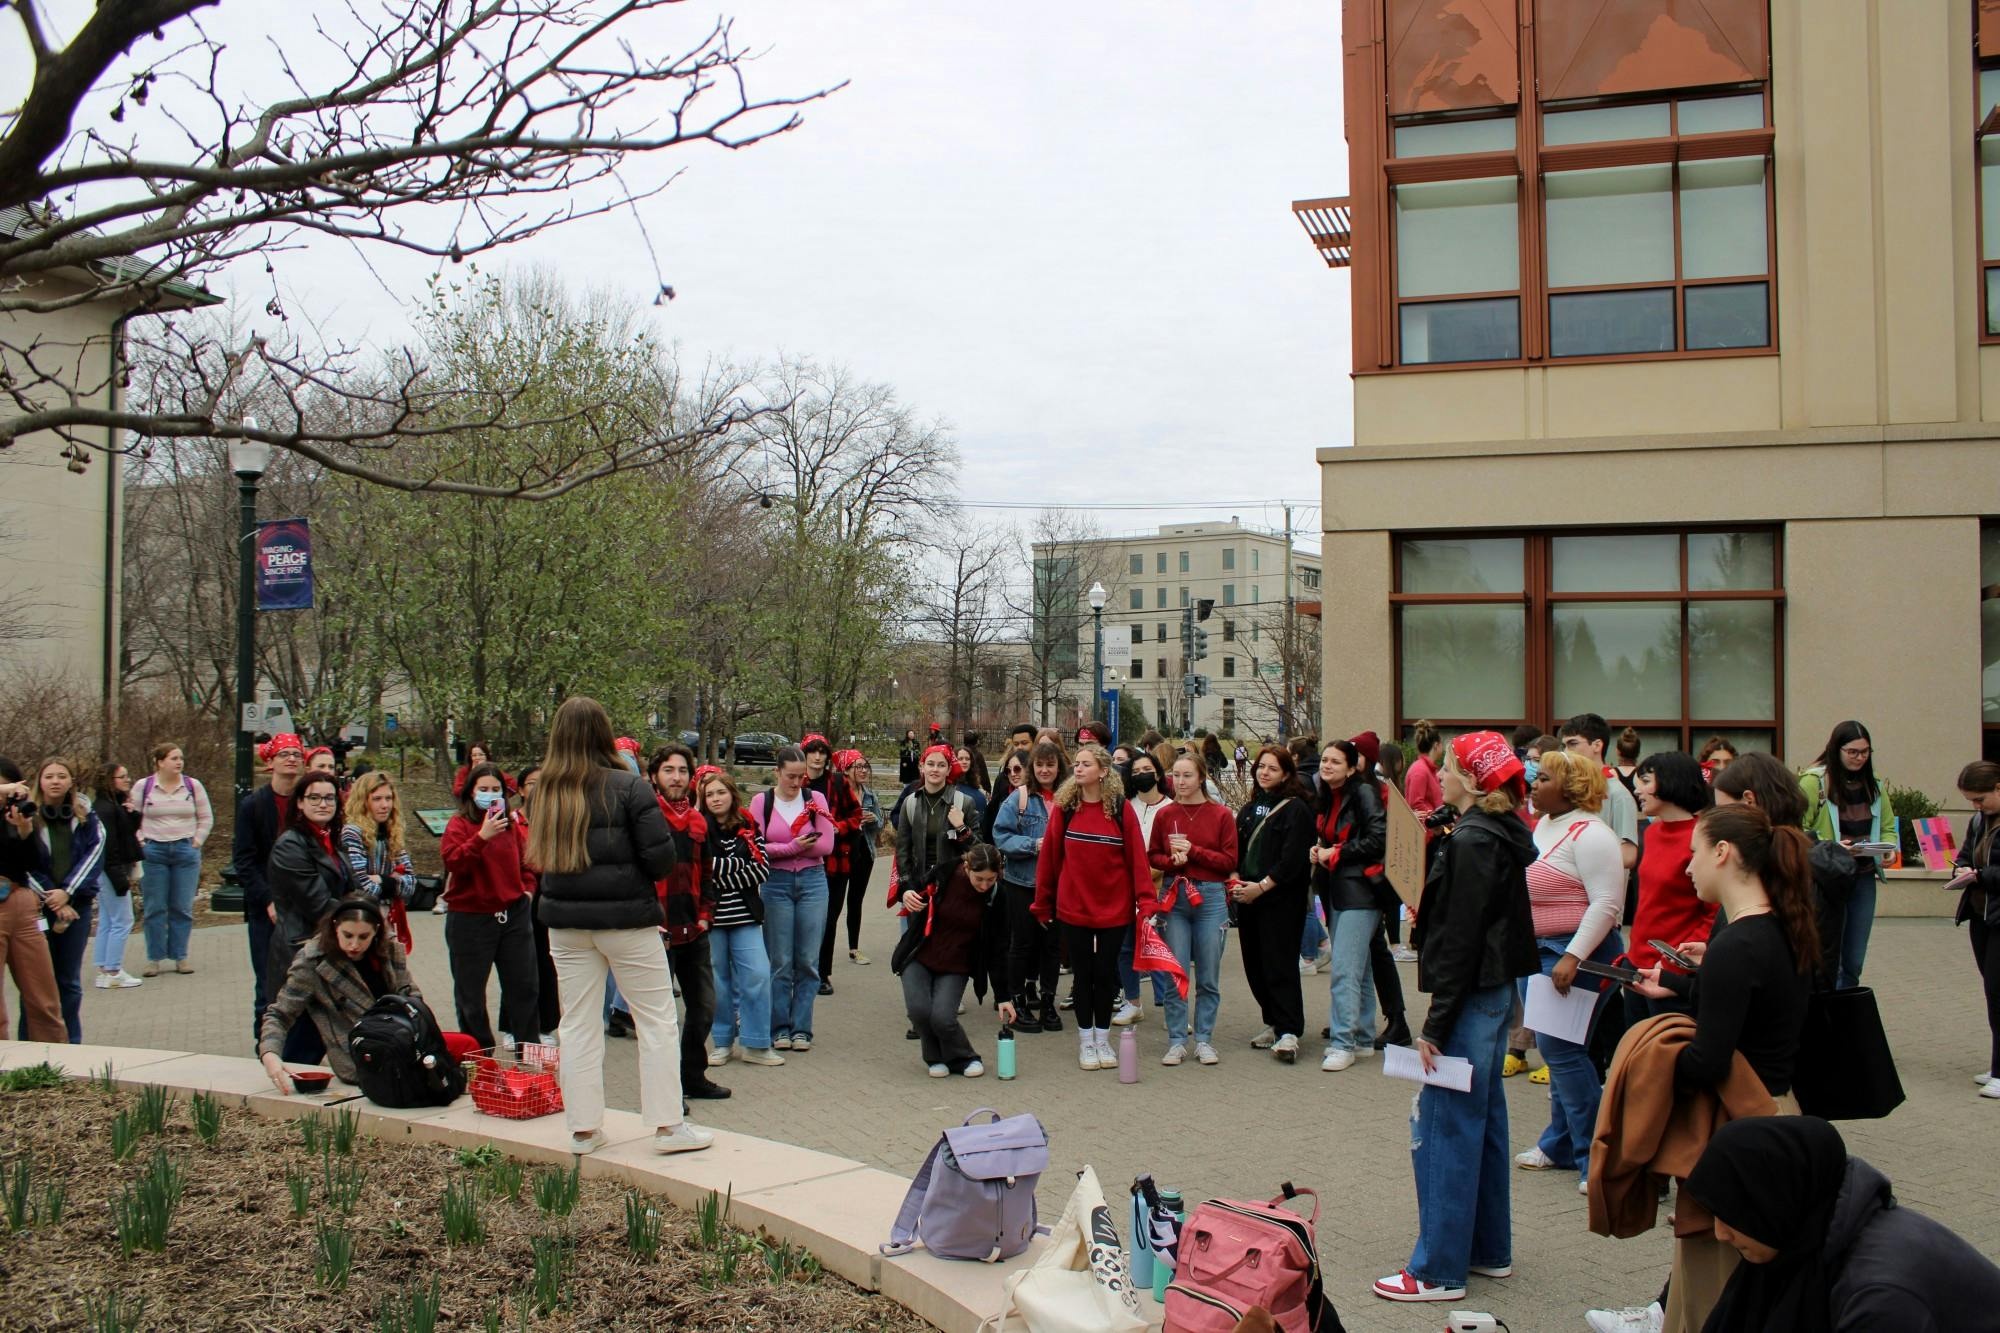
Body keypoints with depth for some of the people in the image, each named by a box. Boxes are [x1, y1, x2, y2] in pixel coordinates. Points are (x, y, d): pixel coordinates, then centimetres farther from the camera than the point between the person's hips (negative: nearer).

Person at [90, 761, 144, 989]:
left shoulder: (117, 804, 13)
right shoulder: (105, 808, -17)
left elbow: (132, 830, 15)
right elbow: (108, 845, -21)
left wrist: (131, 813, -3)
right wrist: (120, 879, -21)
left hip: (107, 873, 10)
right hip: (111, 871, -10)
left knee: (106, 922, 13)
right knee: (122, 922, -5)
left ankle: (104, 971, 18)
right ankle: (113, 973, -1)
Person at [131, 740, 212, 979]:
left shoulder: (193, 786, 5)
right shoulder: (143, 786, 2)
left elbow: (206, 818, 11)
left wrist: (197, 841, 1)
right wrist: (140, 842, -4)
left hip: (186, 851, 1)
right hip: (153, 852, -1)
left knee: (183, 908, 3)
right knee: (155, 908, 2)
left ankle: (180, 956, 10)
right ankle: (154, 958, 9)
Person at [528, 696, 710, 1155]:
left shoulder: (545, 793, 0)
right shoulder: (629, 788, -12)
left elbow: (538, 856, 10)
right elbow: (660, 857, -13)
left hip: (565, 922, 4)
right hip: (626, 918, -4)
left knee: (577, 1024, 12)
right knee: (657, 1020, 6)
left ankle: (583, 1127, 17)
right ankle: (668, 1125, 7)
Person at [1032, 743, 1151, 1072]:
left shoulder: (1121, 808, -6)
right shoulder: (1064, 807, -3)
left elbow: (1137, 857, -8)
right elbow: (1049, 856, -1)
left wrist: (1146, 900, -14)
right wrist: (1043, 904, 0)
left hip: (1114, 907, -1)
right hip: (1074, 906, 1)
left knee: (1106, 973, 9)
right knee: (1083, 974, 9)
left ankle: (1103, 1039, 24)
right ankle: (1086, 1042, 22)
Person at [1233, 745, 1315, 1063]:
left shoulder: (1296, 809, -6)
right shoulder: (1250, 807, 16)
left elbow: (1293, 858, -15)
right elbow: (1236, 847, 15)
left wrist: (1261, 887, -17)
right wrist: (1236, 880, -3)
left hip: (1281, 899, -7)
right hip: (1248, 896, 7)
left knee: (1279, 963, -10)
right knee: (1254, 964, 9)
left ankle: (1288, 1032, -9)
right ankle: (1272, 1023, 21)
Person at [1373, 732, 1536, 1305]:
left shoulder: (1473, 842, -19)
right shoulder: (1499, 836, 11)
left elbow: (1460, 941, -21)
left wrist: (1435, 1026, -18)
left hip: (1473, 996, -10)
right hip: (1495, 991, 10)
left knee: (1443, 1125, -4)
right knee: (1482, 1118, 17)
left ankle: (1439, 1269, 2)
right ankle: (1489, 1249, 28)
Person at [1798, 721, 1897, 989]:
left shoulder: (1876, 785, 10)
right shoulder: (1813, 781, -8)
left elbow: (1889, 829, 18)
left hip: (1864, 878, 5)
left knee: (1854, 962, 9)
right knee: (1827, 959, 1)